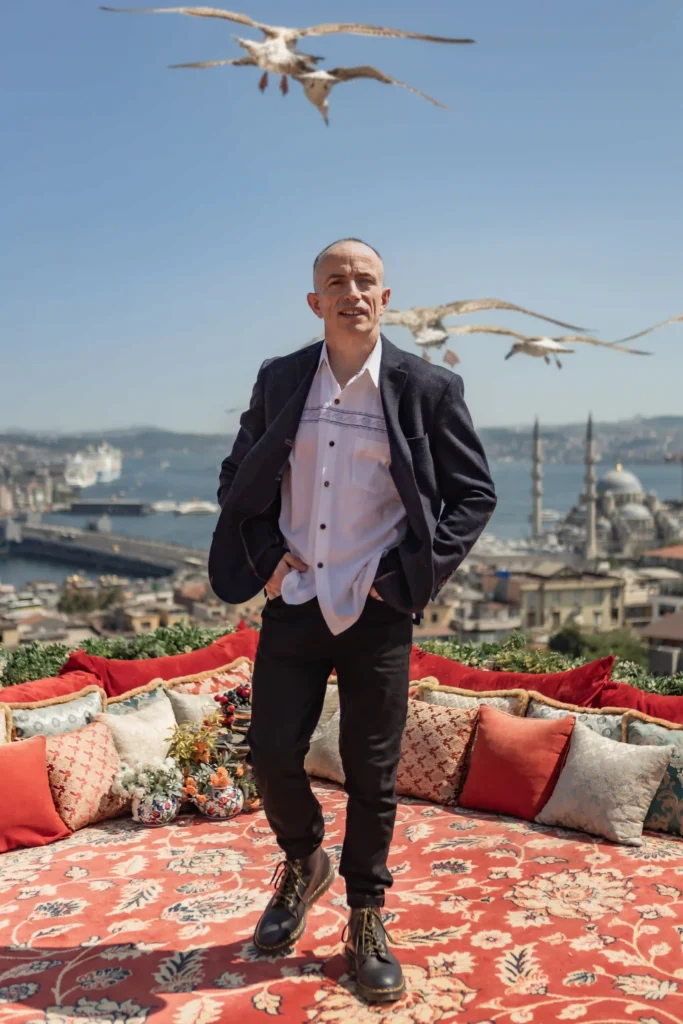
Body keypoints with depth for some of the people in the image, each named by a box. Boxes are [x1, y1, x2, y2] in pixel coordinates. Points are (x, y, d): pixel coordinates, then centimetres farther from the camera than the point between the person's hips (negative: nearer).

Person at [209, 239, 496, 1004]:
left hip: (377, 612, -2)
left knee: (371, 775, 7)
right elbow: (236, 480, 13)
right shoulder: (279, 381, 4)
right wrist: (266, 556, -1)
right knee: (272, 753, 5)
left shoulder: (427, 389, -4)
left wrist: (409, 575, -7)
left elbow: (474, 495, 1)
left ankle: (366, 923, 28)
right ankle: (304, 864, 38)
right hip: (293, 601, 3)